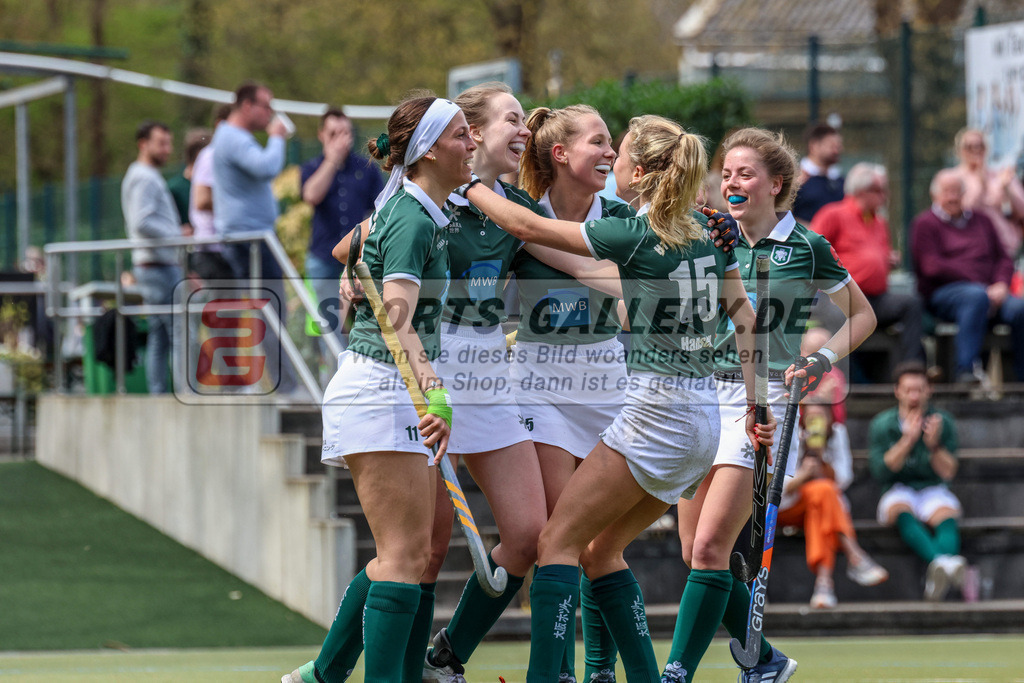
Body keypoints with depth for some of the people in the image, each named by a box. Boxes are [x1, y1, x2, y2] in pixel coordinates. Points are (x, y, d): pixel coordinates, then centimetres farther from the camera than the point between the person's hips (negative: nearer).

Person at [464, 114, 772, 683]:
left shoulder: (636, 235, -12)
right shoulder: (710, 233, 8)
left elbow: (526, 226, -8)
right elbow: (745, 316, 10)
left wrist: (465, 184, 4)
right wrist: (756, 406, 13)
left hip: (657, 412, -8)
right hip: (705, 418, 8)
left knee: (559, 540, -5)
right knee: (601, 550, 16)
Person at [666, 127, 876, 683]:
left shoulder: (806, 248, -2)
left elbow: (862, 315, 8)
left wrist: (823, 359, -7)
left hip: (765, 399, -5)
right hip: (705, 392, 6)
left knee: (709, 547, -15)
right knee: (694, 551, 5)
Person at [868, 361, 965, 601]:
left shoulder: (943, 422, 1)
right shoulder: (882, 425, -2)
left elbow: (948, 473, -1)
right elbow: (881, 472, -10)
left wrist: (934, 445, -19)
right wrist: (907, 440, -20)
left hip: (933, 491, 1)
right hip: (898, 493, -1)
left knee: (947, 519, -35)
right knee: (903, 514, -38)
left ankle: (937, 573, -66)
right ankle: (942, 562, -67)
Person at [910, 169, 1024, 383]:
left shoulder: (982, 221, 24)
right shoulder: (926, 223, 7)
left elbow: (1003, 259, 20)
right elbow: (932, 267, -6)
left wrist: (1000, 285, -4)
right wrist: (979, 284, -11)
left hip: (991, 292, 5)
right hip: (943, 293, -5)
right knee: (976, 297, -40)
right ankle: (967, 369, -45)